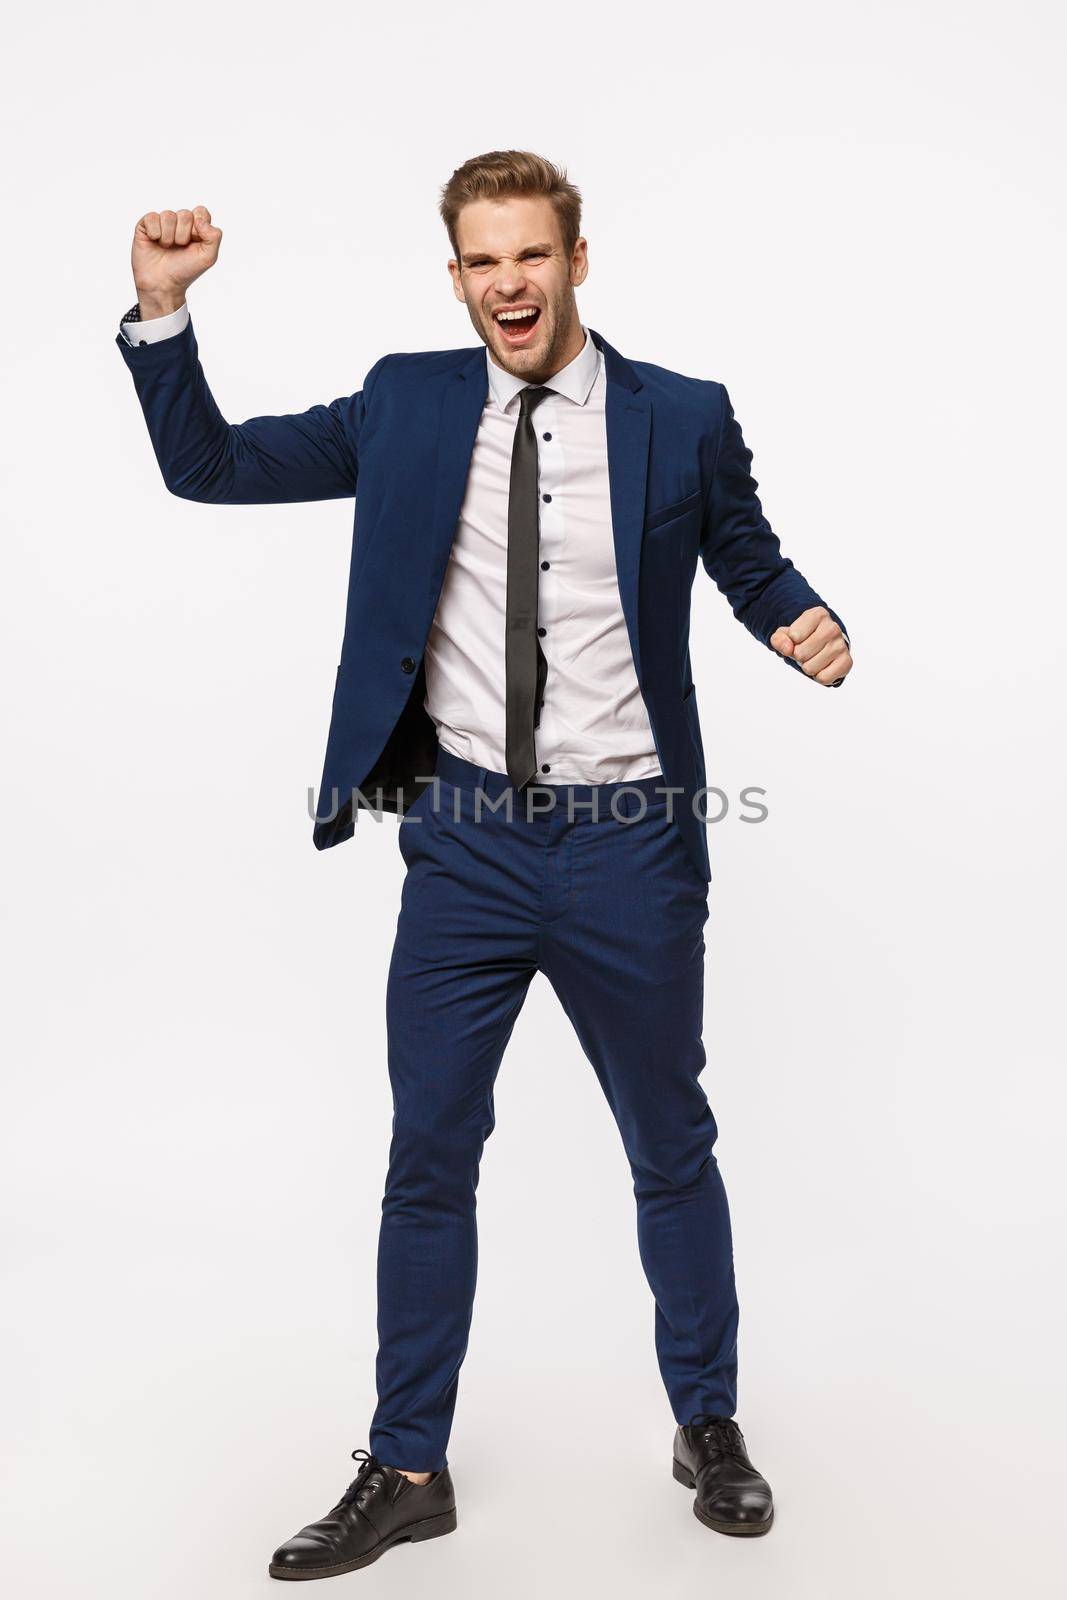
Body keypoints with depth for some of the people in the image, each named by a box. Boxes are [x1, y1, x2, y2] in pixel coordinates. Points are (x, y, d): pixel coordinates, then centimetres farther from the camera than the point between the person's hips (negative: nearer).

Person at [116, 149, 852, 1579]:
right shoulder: (407, 404, 4)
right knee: (428, 1158, 8)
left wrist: (811, 625, -10)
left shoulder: (682, 418, -1)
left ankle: (709, 1429, 36)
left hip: (629, 845, -1)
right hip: (466, 841, 2)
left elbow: (752, 560, 12)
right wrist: (163, 307, -8)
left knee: (671, 1149, 14)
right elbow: (210, 468, 5)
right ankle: (407, 1471, 26)